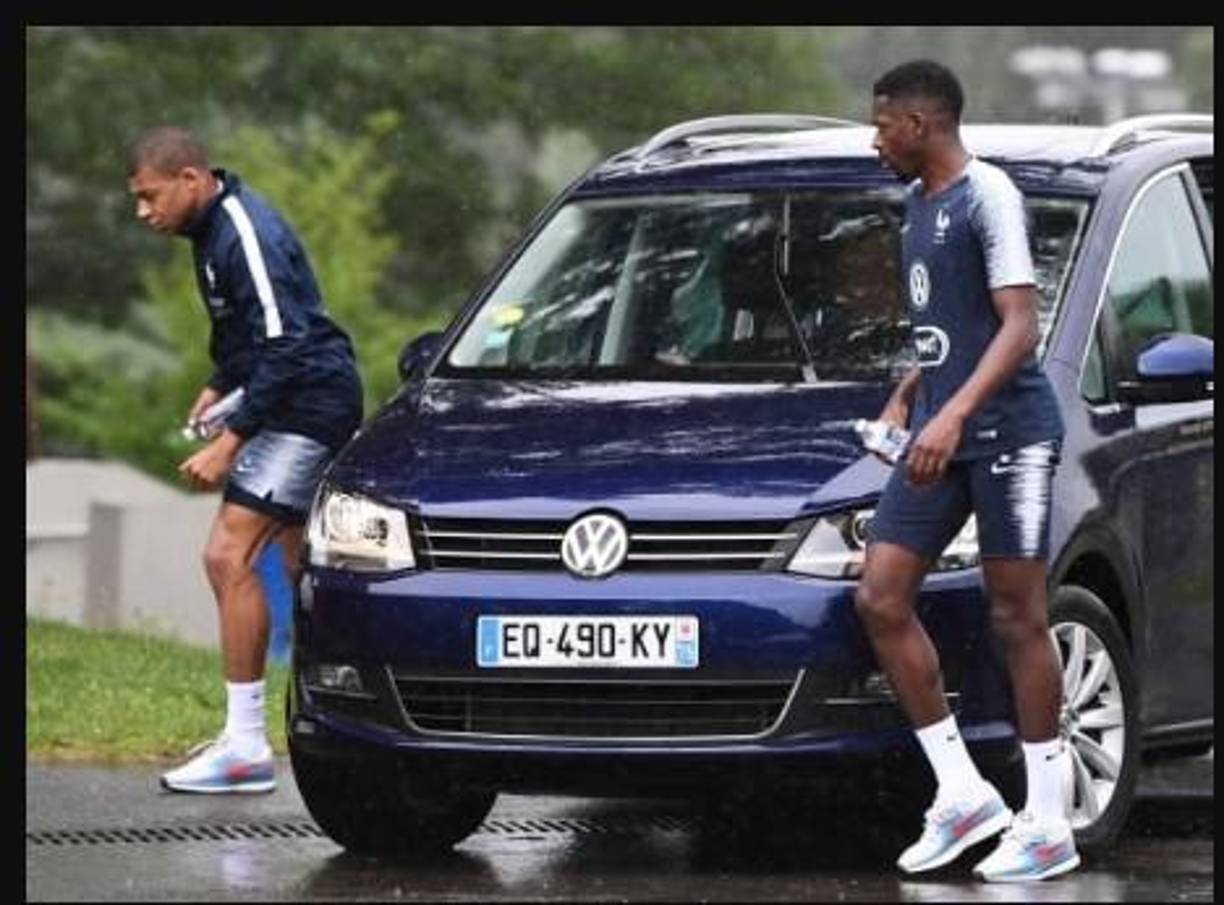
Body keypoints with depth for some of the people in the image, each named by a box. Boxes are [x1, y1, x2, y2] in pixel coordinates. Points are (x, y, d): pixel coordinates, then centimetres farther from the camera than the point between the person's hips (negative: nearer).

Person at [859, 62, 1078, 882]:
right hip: (938, 436, 9)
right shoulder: (919, 201, 16)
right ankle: (962, 792, 7)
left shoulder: (987, 197, -11)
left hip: (1005, 430, -9)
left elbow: (1019, 325, -19)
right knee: (881, 600, 1)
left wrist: (955, 414, -27)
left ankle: (1048, 823, 2)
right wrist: (904, 401, 19)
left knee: (1018, 617, -4)